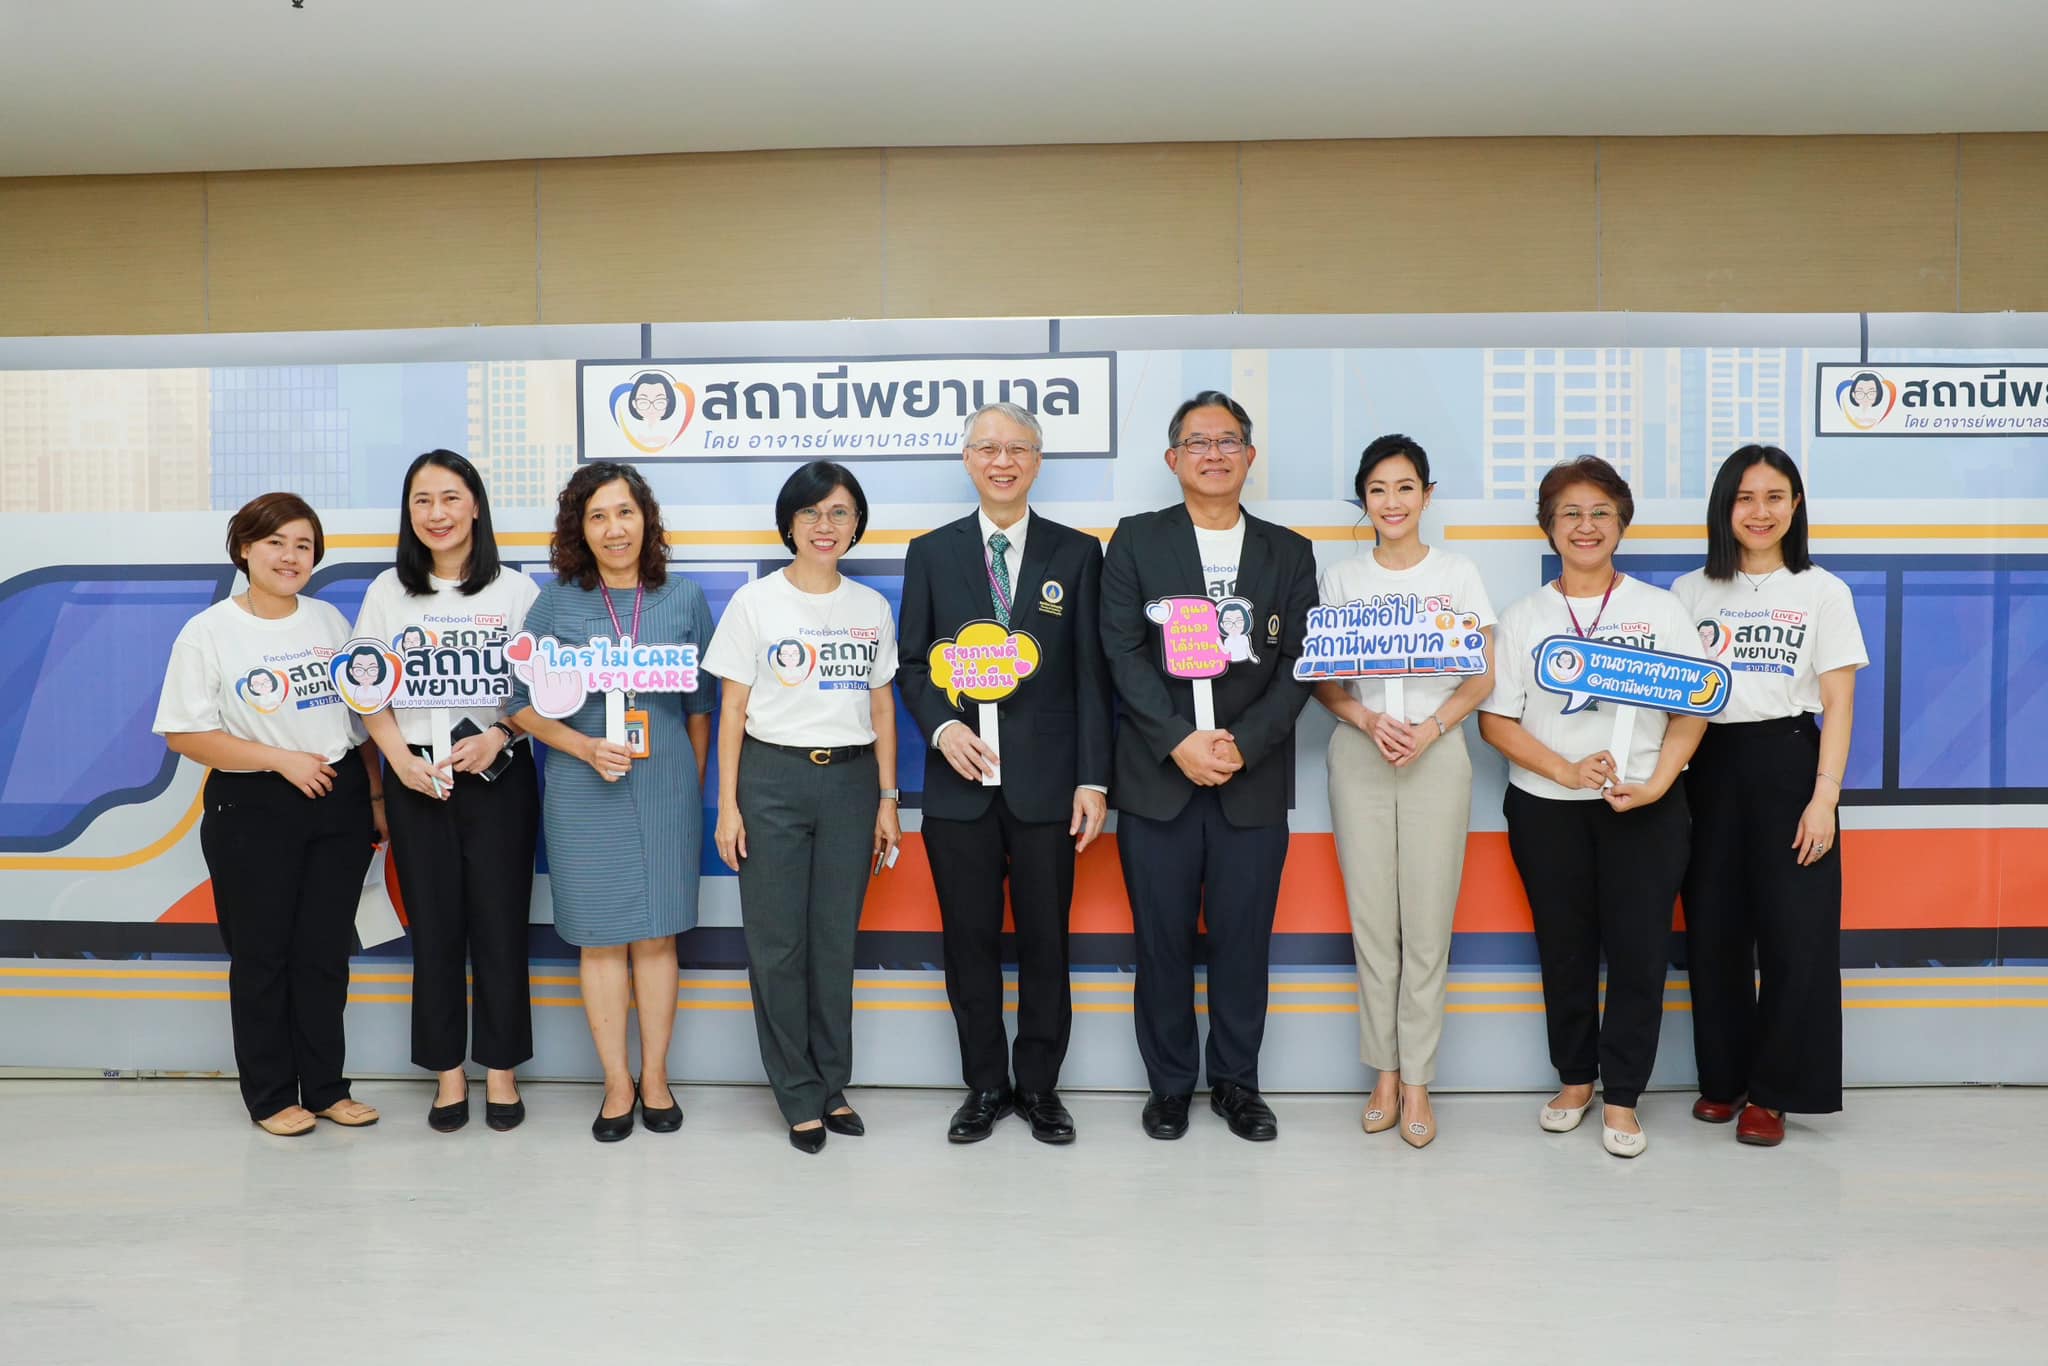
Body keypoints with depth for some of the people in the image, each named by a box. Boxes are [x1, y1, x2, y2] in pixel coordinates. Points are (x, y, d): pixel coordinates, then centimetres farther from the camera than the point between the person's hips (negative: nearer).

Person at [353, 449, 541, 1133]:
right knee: (435, 929, 6)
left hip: (499, 776, -1)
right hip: (417, 781, 1)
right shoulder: (388, 591, 6)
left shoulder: (515, 589, 1)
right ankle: (448, 1074, 18)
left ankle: (500, 1071, 15)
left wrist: (498, 737, -15)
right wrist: (402, 760, -8)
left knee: (500, 926, 2)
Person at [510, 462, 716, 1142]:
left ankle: (655, 1077, 21)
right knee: (601, 938, 6)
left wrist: (695, 783, 8)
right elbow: (520, 701, 1)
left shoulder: (685, 599, 4)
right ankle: (617, 1084, 19)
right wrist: (585, 748, -12)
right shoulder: (555, 603, 0)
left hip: (666, 786, 1)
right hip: (583, 790, -1)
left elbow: (701, 703, 9)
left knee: (658, 934, 7)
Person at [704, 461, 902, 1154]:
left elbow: (882, 710, 11)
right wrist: (728, 806, -5)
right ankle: (800, 1097, 14)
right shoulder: (755, 602, 0)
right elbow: (731, 711, 0)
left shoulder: (872, 607, 9)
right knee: (778, 944, 1)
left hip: (851, 782, 2)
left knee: (837, 940, 8)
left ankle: (832, 1087, 21)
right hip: (772, 779, -2)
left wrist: (887, 801, 7)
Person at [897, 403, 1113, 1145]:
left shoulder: (1077, 553, 5)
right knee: (970, 941, 8)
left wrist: (1093, 779, -4)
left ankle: (1039, 1086, 22)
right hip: (961, 782, 1)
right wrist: (943, 727, -11)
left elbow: (1091, 674, 2)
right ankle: (985, 1087, 23)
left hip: (1045, 783, -1)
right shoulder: (931, 552, 8)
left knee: (1045, 942, 7)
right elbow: (912, 664, 8)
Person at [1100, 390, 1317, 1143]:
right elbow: (1124, 653, -4)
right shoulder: (1136, 541, 4)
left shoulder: (1289, 552, 9)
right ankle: (1169, 1084, 20)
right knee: (1162, 940, 6)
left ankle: (1236, 1081, 24)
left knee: (1243, 939, 7)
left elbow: (1298, 664, 2)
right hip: (1158, 778, -1)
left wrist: (1241, 744, -12)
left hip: (1254, 781, 1)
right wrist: (1180, 741, -15)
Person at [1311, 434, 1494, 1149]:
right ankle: (1385, 1073, 13)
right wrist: (1368, 720, -12)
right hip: (1359, 753, 1)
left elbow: (1482, 675, 3)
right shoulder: (1341, 578, 9)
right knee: (1371, 920, 2)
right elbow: (1323, 679, 6)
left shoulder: (1458, 573, 6)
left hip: (1437, 752, -1)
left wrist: (1431, 729, -12)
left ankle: (1417, 1082, 7)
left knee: (1427, 922, -2)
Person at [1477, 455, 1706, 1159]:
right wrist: (1566, 770, -13)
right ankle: (1574, 1079, 26)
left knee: (1639, 950, -1)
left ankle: (1622, 1097, 12)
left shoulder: (1663, 610, 5)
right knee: (1564, 949, 9)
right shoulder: (1522, 618, 6)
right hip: (1546, 809, 1)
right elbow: (1495, 719, 0)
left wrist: (1657, 782, -13)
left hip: (1644, 809, -1)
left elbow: (1693, 709, 2)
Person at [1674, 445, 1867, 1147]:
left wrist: (1824, 799, -9)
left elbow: (1838, 705, 0)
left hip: (1787, 765, -2)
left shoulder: (1823, 592, 3)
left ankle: (1772, 1090, 11)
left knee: (1795, 934, -3)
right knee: (1713, 932, 6)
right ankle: (1722, 1077, 21)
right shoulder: (1691, 592, 8)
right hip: (1709, 769, 2)